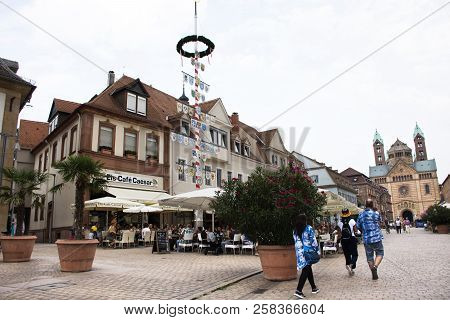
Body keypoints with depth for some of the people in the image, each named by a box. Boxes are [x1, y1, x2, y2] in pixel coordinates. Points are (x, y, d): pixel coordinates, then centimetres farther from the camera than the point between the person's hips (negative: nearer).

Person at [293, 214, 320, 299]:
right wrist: (317, 251, -1)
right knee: (305, 271, -5)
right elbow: (313, 241, -10)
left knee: (308, 270, 18)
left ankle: (314, 287, 30)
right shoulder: (309, 228, -10)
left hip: (299, 253, 6)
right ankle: (299, 290, -11)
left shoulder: (295, 230, 7)